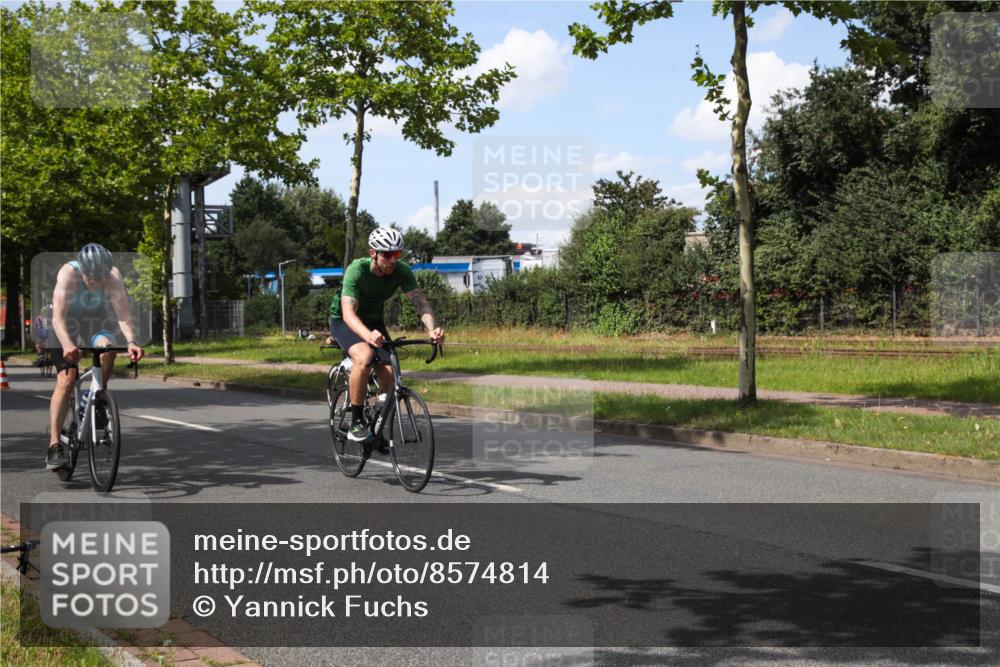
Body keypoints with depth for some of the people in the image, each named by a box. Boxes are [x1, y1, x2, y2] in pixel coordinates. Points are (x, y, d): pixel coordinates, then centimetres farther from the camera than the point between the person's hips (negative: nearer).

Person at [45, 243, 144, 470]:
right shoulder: (68, 273, -29)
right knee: (66, 380, -19)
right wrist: (67, 345, -54)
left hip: (97, 326, 2)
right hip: (67, 328, -2)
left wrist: (131, 341, -50)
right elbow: (58, 317, -37)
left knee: (107, 346, -33)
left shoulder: (113, 276, -24)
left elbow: (123, 313, -32)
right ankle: (54, 446, -18)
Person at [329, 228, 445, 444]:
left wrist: (432, 329, -51)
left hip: (373, 320, 4)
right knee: (364, 357, -33)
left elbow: (420, 302, -29)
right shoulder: (357, 270, -32)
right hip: (343, 321, -4)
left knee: (388, 373, -14)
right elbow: (349, 313, -41)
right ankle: (356, 422, -21)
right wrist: (368, 335, -62)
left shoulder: (402, 271, -21)